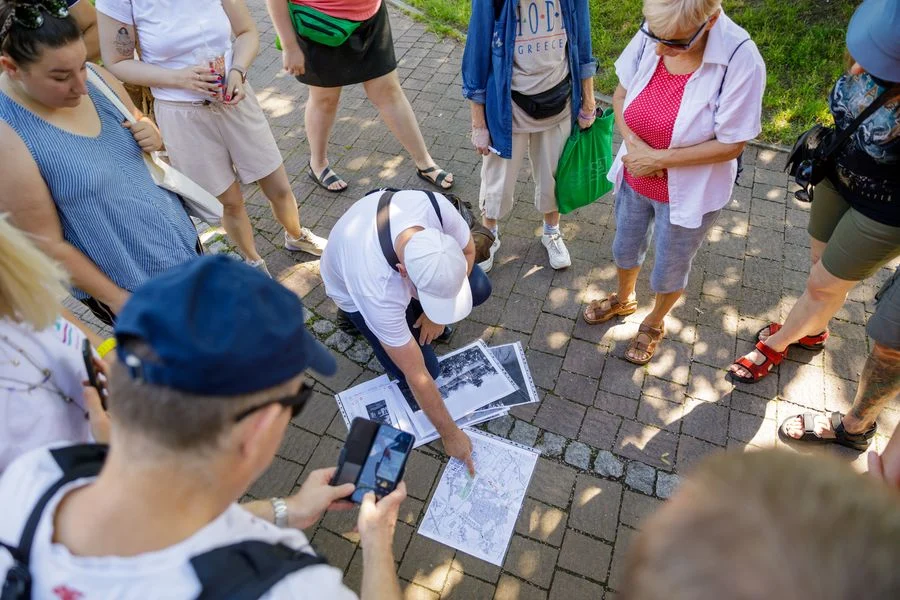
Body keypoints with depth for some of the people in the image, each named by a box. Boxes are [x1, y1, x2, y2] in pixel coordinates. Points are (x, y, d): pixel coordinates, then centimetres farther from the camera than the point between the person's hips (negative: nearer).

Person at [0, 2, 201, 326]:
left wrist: (153, 135, -11)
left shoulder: (96, 76, -7)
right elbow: (47, 245, -19)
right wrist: (115, 298, -14)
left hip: (181, 238, 6)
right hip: (129, 286, -6)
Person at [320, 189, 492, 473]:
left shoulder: (436, 206, -39)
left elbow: (468, 251, -14)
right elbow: (416, 376, -34)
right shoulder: (377, 292, -46)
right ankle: (354, 313, 9)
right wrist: (449, 433, -23)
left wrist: (436, 315, -16)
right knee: (427, 368, -11)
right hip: (354, 285, -3)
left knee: (480, 288, -15)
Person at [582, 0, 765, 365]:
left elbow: (730, 145, -21)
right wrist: (633, 143, -18)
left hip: (689, 194, -4)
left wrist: (657, 159, -22)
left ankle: (655, 323, 50)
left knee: (669, 273, 18)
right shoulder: (649, 36, -18)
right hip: (634, 177, 4)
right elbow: (621, 94, -2)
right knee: (625, 249, 26)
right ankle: (624, 300, 58)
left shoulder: (741, 60, -28)